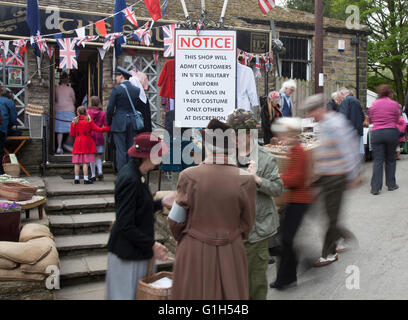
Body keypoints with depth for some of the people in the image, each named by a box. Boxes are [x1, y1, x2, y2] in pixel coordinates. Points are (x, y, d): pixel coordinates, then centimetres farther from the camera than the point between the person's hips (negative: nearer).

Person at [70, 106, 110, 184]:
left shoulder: (74, 122, 4)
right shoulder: (89, 121, -2)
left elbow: (72, 134, 7)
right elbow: (98, 129, -3)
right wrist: (108, 128, 7)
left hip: (77, 143, 2)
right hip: (87, 143, -2)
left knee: (77, 163, 7)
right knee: (85, 162, -3)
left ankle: (76, 179, 10)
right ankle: (86, 179, -4)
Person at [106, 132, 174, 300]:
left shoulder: (133, 173, 3)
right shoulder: (130, 179, -25)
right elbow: (125, 226, -25)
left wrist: (162, 202, 8)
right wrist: (152, 245, -18)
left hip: (137, 250, 9)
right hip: (128, 254, -9)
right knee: (127, 293, 6)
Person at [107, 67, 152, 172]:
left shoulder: (116, 89, -6)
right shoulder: (137, 90, 6)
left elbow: (110, 108, -6)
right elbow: (143, 109, 11)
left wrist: (109, 122, 5)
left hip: (119, 124, -4)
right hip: (133, 124, 4)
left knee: (121, 151, 0)